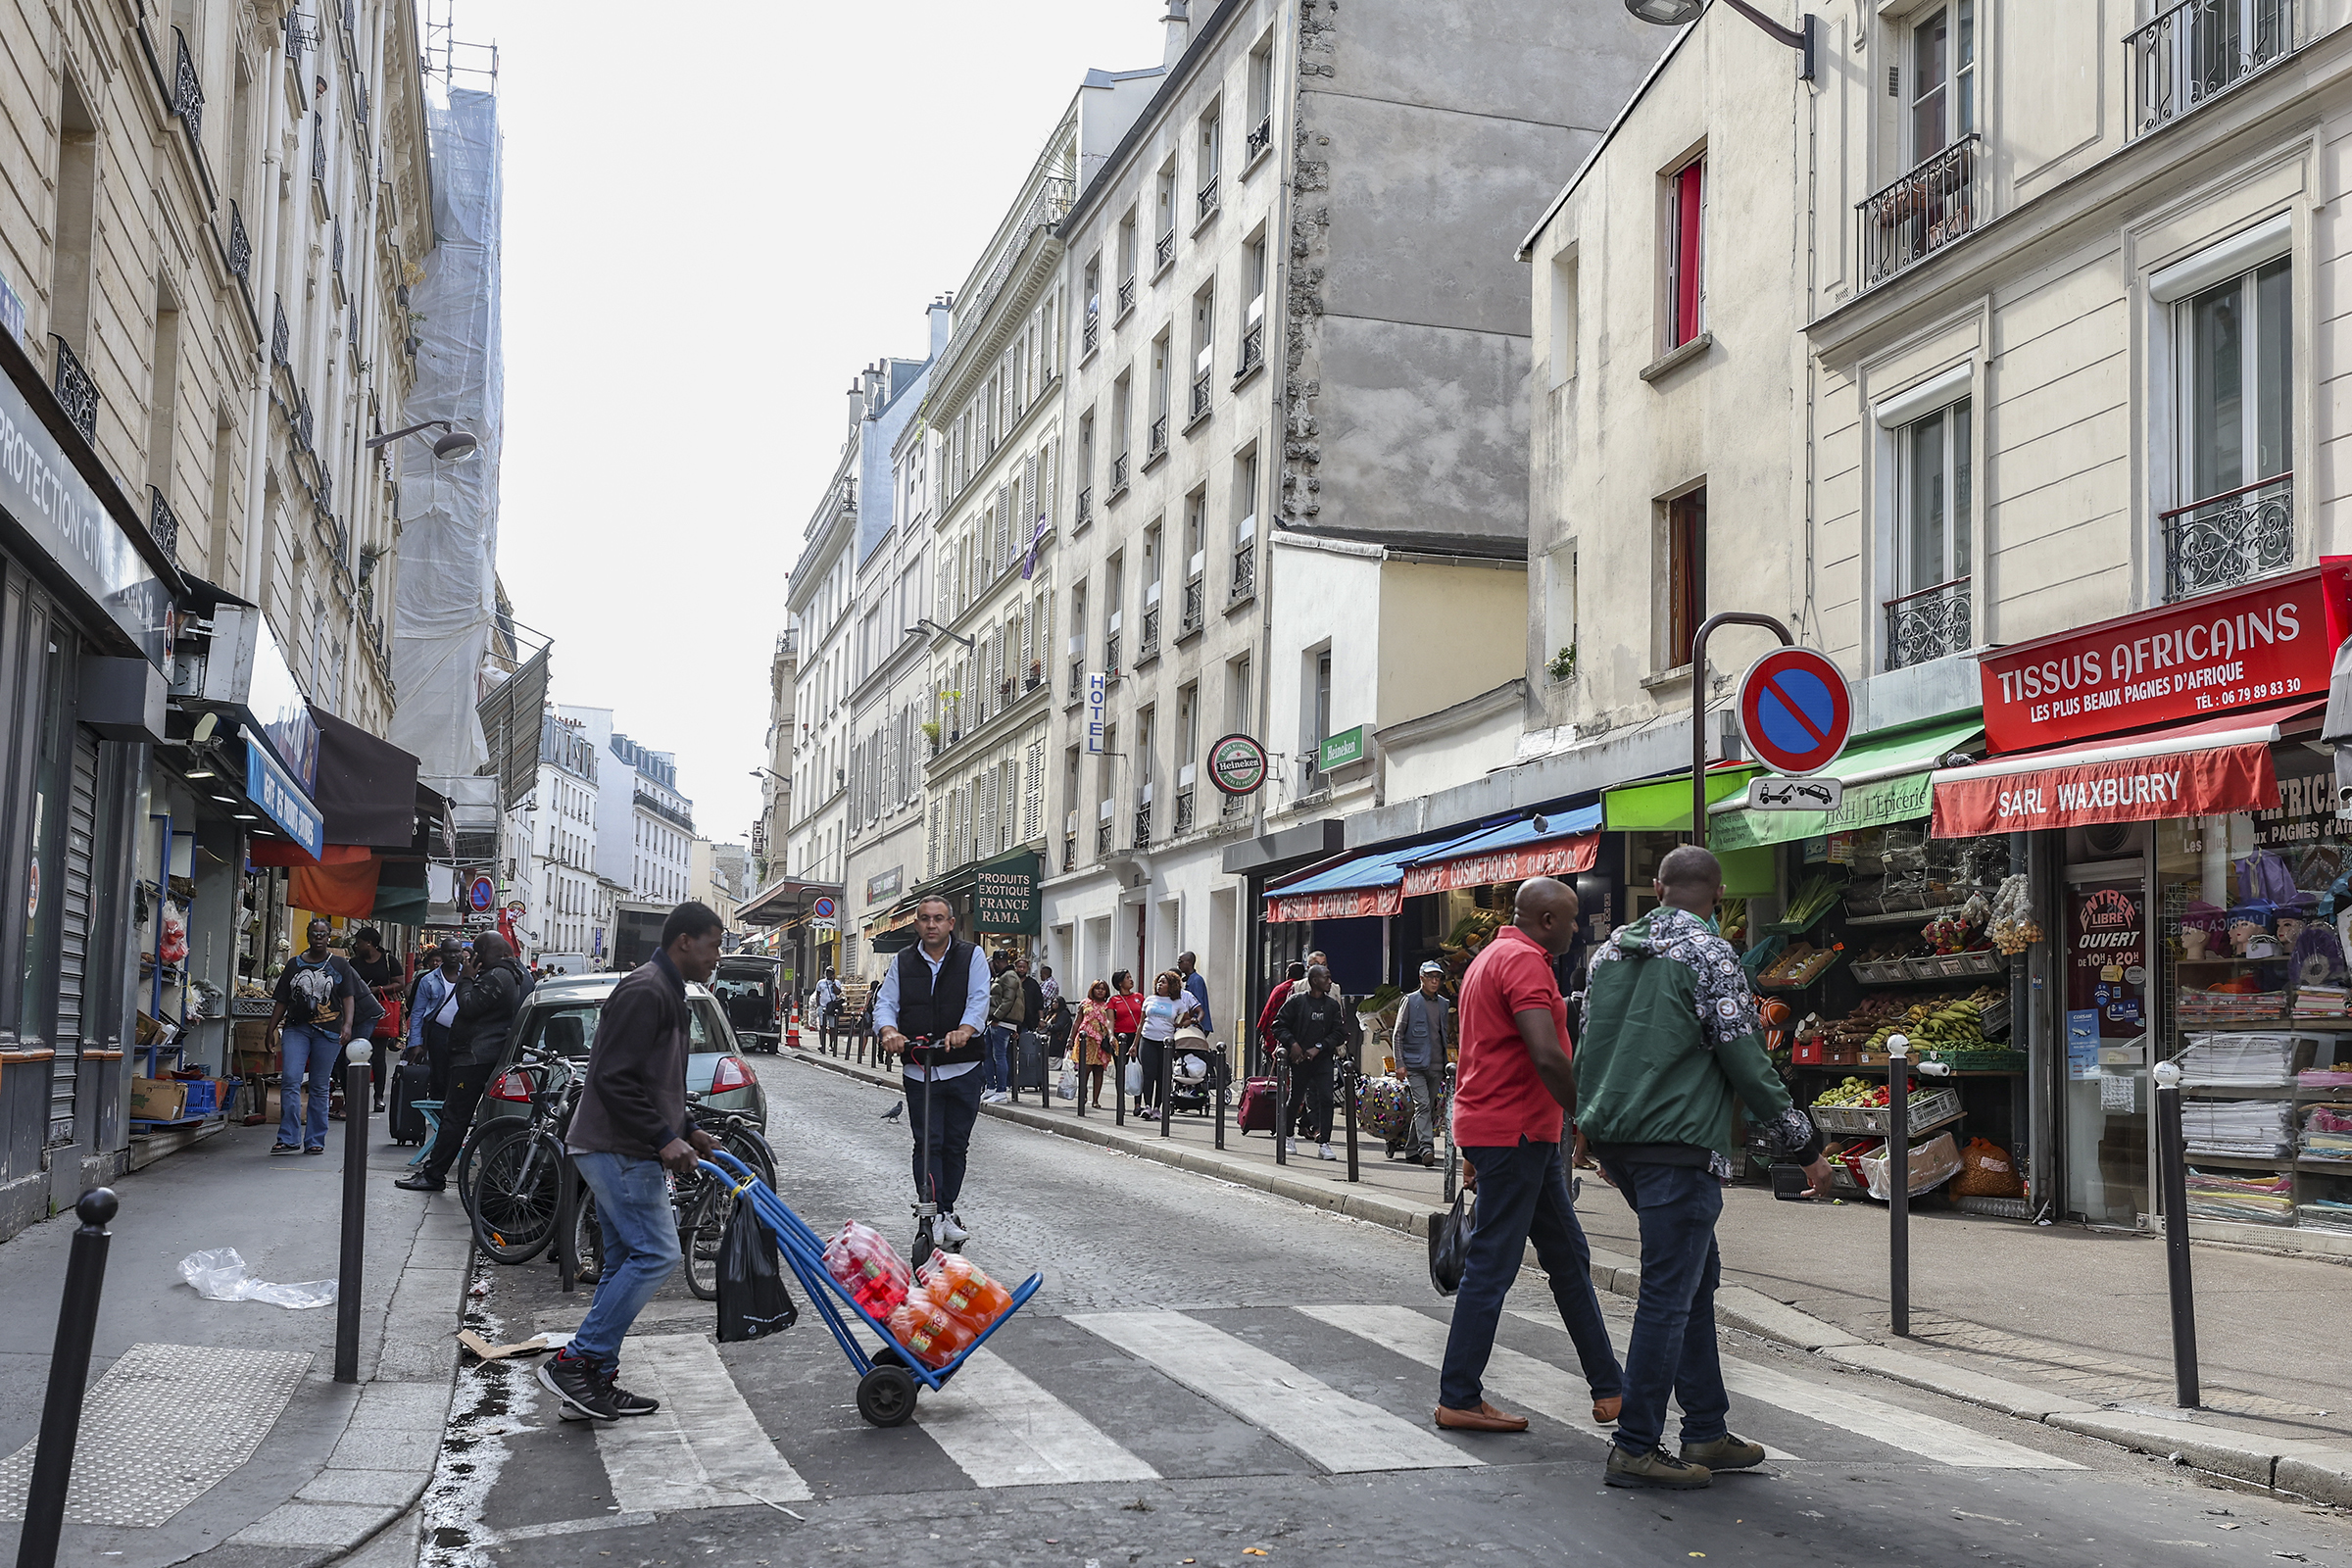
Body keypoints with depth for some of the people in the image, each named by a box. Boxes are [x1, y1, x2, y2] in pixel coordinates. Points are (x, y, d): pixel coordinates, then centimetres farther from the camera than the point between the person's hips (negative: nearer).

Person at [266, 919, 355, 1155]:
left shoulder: (339, 966, 8)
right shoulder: (294, 964, 12)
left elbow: (348, 999, 3)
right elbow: (282, 1001, 15)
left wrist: (347, 1025, -11)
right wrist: (272, 1028, 9)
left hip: (328, 1031, -1)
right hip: (296, 1029, 1)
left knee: (320, 1087, 2)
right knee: (290, 1082, -11)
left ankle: (315, 1141, 8)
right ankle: (289, 1139, -8)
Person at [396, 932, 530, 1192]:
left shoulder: (496, 976, -16)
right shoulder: (517, 975, 17)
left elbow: (470, 1007, -19)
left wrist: (466, 979, -7)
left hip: (474, 1057, -11)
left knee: (454, 1116, -7)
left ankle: (433, 1175, -4)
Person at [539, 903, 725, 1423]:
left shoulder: (667, 994, 20)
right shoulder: (645, 991, -14)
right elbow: (615, 1079, -21)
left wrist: (689, 1131, 17)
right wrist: (664, 1139, -21)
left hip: (626, 1152, 11)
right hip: (619, 1151, -11)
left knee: (626, 1262, 10)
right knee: (655, 1254, -12)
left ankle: (595, 1384, 12)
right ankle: (573, 1363, -9)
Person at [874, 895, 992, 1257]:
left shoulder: (971, 957, 3)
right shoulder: (903, 962, 9)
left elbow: (979, 1001, -8)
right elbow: (885, 1002, 4)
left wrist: (964, 1031, -28)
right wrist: (890, 1030, -19)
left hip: (962, 1068, 0)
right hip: (918, 1069, 0)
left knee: (956, 1145, 7)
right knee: (928, 1143, -7)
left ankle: (945, 1213, 19)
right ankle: (930, 1214, -8)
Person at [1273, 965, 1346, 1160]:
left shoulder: (1333, 1005, 6)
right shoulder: (1296, 1001, -2)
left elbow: (1339, 1032, 5)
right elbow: (1279, 1025, 1)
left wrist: (1319, 1047, -6)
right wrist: (1292, 1043, -12)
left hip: (1323, 1058, 2)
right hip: (1299, 1058, -2)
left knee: (1325, 1098, -10)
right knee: (1295, 1098, 7)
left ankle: (1324, 1144, -7)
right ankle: (1288, 1137, 28)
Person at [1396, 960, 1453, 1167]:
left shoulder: (1444, 1004, 14)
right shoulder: (1410, 1001, 0)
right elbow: (1398, 1034, -1)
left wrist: (1447, 1064, 17)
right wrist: (1400, 1063, -8)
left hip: (1436, 1066, 5)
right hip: (1415, 1064, -5)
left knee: (1431, 1109, 7)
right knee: (1422, 1105, -17)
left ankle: (1413, 1150, 16)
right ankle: (1426, 1147, -25)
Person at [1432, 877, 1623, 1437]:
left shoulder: (1493, 956, 19)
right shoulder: (1524, 960, -15)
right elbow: (1547, 1057, -26)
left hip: (1527, 1137, 11)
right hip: (1513, 1135, -11)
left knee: (1569, 1258, 14)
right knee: (1492, 1265, -5)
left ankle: (1609, 1386, 20)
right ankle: (1458, 1399, 2)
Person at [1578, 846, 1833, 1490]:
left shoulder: (1610, 950, 12)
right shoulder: (1709, 955, -9)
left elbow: (1590, 1047, 20)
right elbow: (1748, 1064, -10)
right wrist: (1805, 1148, -2)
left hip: (1616, 1139, 8)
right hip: (1679, 1142, -8)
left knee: (1696, 1274, 17)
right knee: (1669, 1293, -3)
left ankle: (1706, 1432, 20)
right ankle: (1635, 1449, 1)